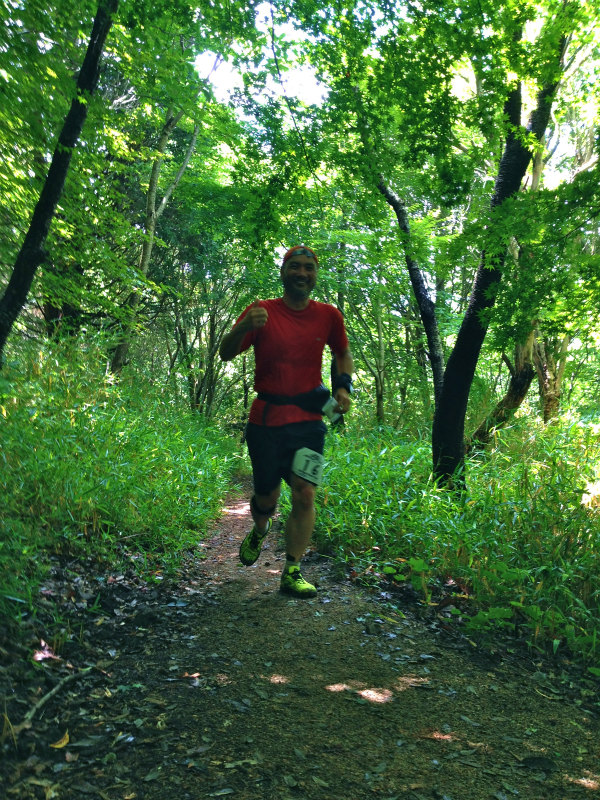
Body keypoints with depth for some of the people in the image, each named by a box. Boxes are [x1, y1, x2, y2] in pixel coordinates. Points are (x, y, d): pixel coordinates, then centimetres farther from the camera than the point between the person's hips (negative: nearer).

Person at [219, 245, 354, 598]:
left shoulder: (328, 315, 4)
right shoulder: (262, 312, -3)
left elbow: (344, 352, 21)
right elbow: (226, 354, -11)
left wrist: (344, 386, 3)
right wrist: (244, 327, -31)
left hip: (308, 420, 1)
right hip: (265, 420, -1)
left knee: (305, 495, -9)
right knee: (267, 496, 8)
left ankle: (292, 572, 3)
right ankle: (259, 533, 43)